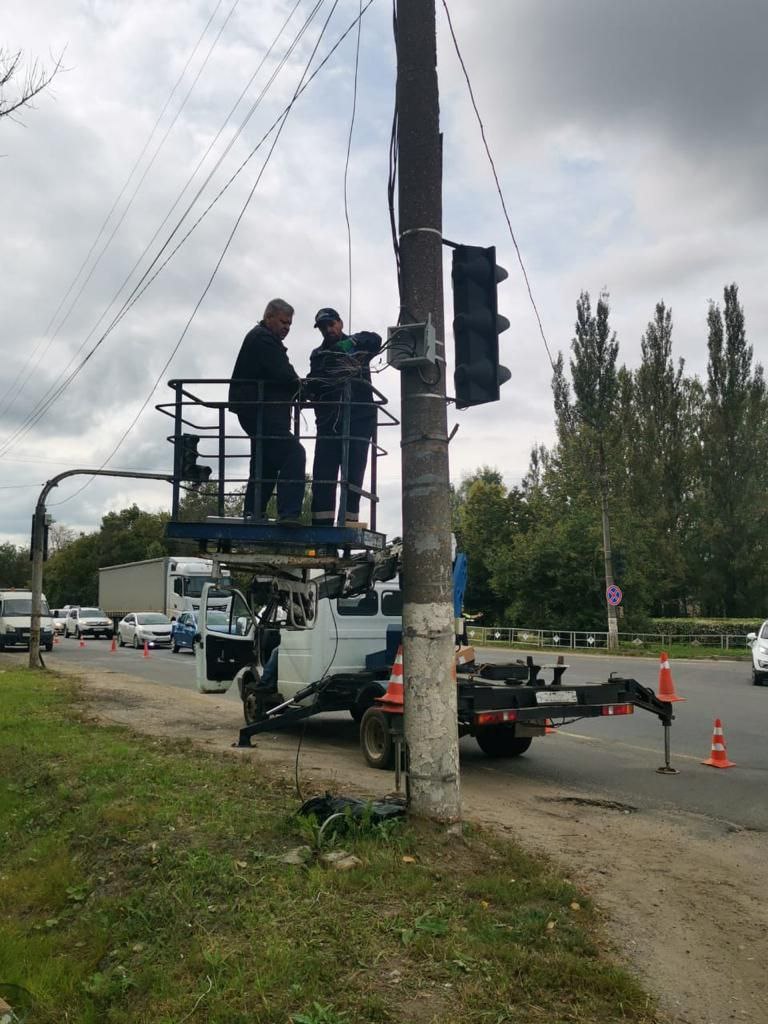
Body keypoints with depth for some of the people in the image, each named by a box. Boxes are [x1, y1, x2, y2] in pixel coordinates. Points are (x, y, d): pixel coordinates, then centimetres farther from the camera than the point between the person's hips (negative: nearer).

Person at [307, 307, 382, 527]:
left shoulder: (359, 345, 14)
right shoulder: (318, 355, 18)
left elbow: (375, 340, -9)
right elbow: (313, 388, 3)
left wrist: (351, 342, -24)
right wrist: (311, 386, -19)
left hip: (359, 418, -1)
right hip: (329, 420, 2)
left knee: (353, 473, -4)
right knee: (323, 472, -6)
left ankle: (350, 519, -3)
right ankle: (321, 522, -7)